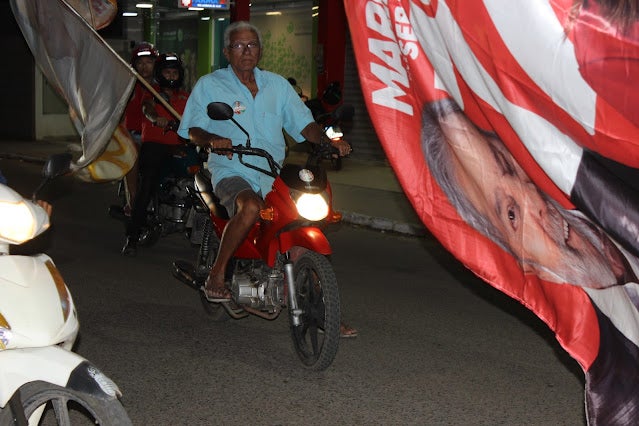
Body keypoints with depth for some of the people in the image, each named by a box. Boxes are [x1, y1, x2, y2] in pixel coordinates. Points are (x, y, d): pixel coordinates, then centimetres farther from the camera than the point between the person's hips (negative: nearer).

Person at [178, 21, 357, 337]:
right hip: (232, 172, -4)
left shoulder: (278, 85, 16)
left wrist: (329, 141, -7)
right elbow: (191, 129, 1)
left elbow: (303, 123, 12)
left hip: (274, 175, 4)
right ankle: (216, 275, -20)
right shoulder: (209, 85, 7)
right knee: (250, 207, -37)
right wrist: (212, 139, -22)